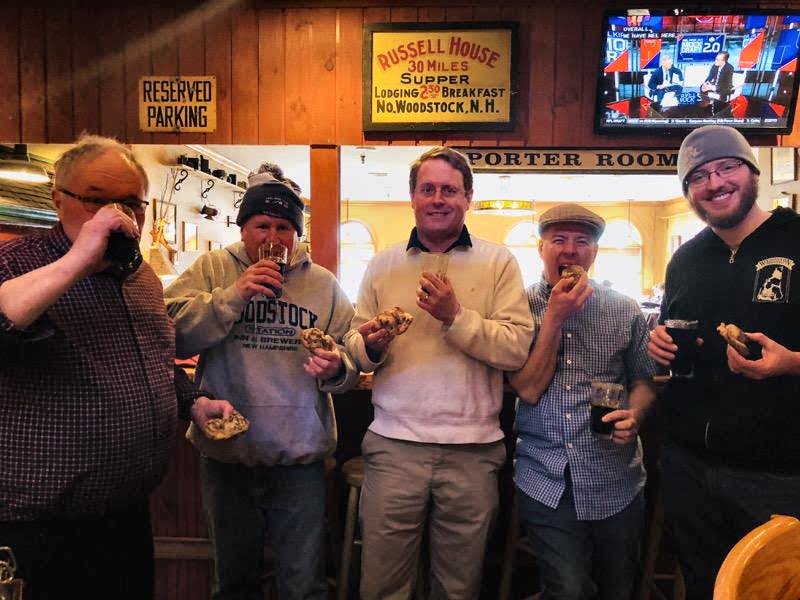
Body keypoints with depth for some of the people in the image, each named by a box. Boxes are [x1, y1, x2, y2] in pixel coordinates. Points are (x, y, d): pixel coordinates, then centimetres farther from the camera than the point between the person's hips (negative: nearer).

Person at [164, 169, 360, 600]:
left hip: (300, 456, 0)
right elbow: (171, 332, -12)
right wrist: (233, 295, -19)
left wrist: (335, 370, -19)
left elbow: (350, 363, 3)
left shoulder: (323, 284, 3)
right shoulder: (211, 269, 1)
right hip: (226, 453, 1)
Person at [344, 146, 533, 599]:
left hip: (472, 450, -1)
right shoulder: (383, 265, 8)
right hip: (393, 444, 1)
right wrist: (370, 346, -13)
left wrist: (456, 316, -18)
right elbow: (355, 345, 9)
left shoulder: (499, 263, 1)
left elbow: (517, 350, -8)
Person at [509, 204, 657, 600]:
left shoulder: (625, 310, 2)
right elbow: (528, 389, -10)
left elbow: (642, 378, 10)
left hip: (615, 481, 2)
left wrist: (634, 414, -12)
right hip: (545, 481, -2)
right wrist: (555, 317, -14)